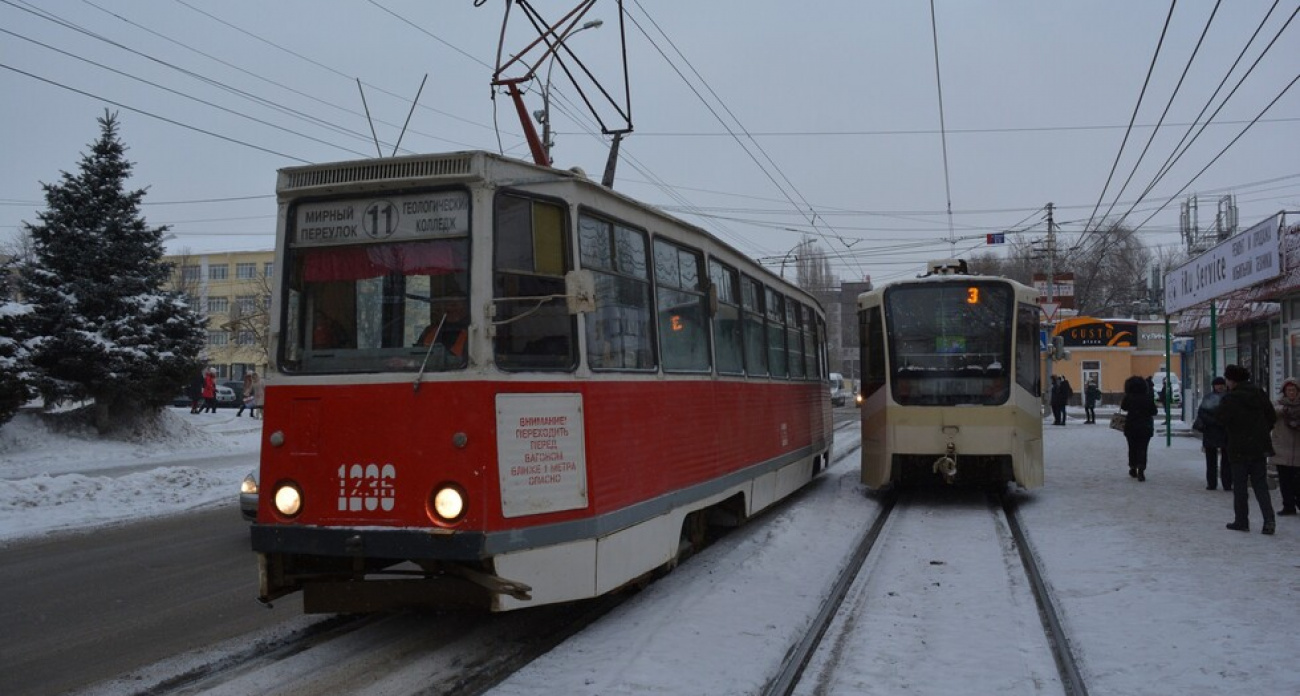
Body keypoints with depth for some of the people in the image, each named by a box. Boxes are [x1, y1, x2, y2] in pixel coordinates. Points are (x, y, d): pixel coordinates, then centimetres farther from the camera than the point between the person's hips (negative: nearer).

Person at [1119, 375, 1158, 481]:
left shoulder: (1128, 397, -9)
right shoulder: (1148, 398, -5)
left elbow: (1123, 408, 8)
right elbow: (1153, 412, -1)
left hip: (1131, 426, 0)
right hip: (1145, 427, 0)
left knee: (1132, 448, 14)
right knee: (1142, 449, 1)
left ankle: (1133, 469, 24)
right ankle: (1141, 470, -13)